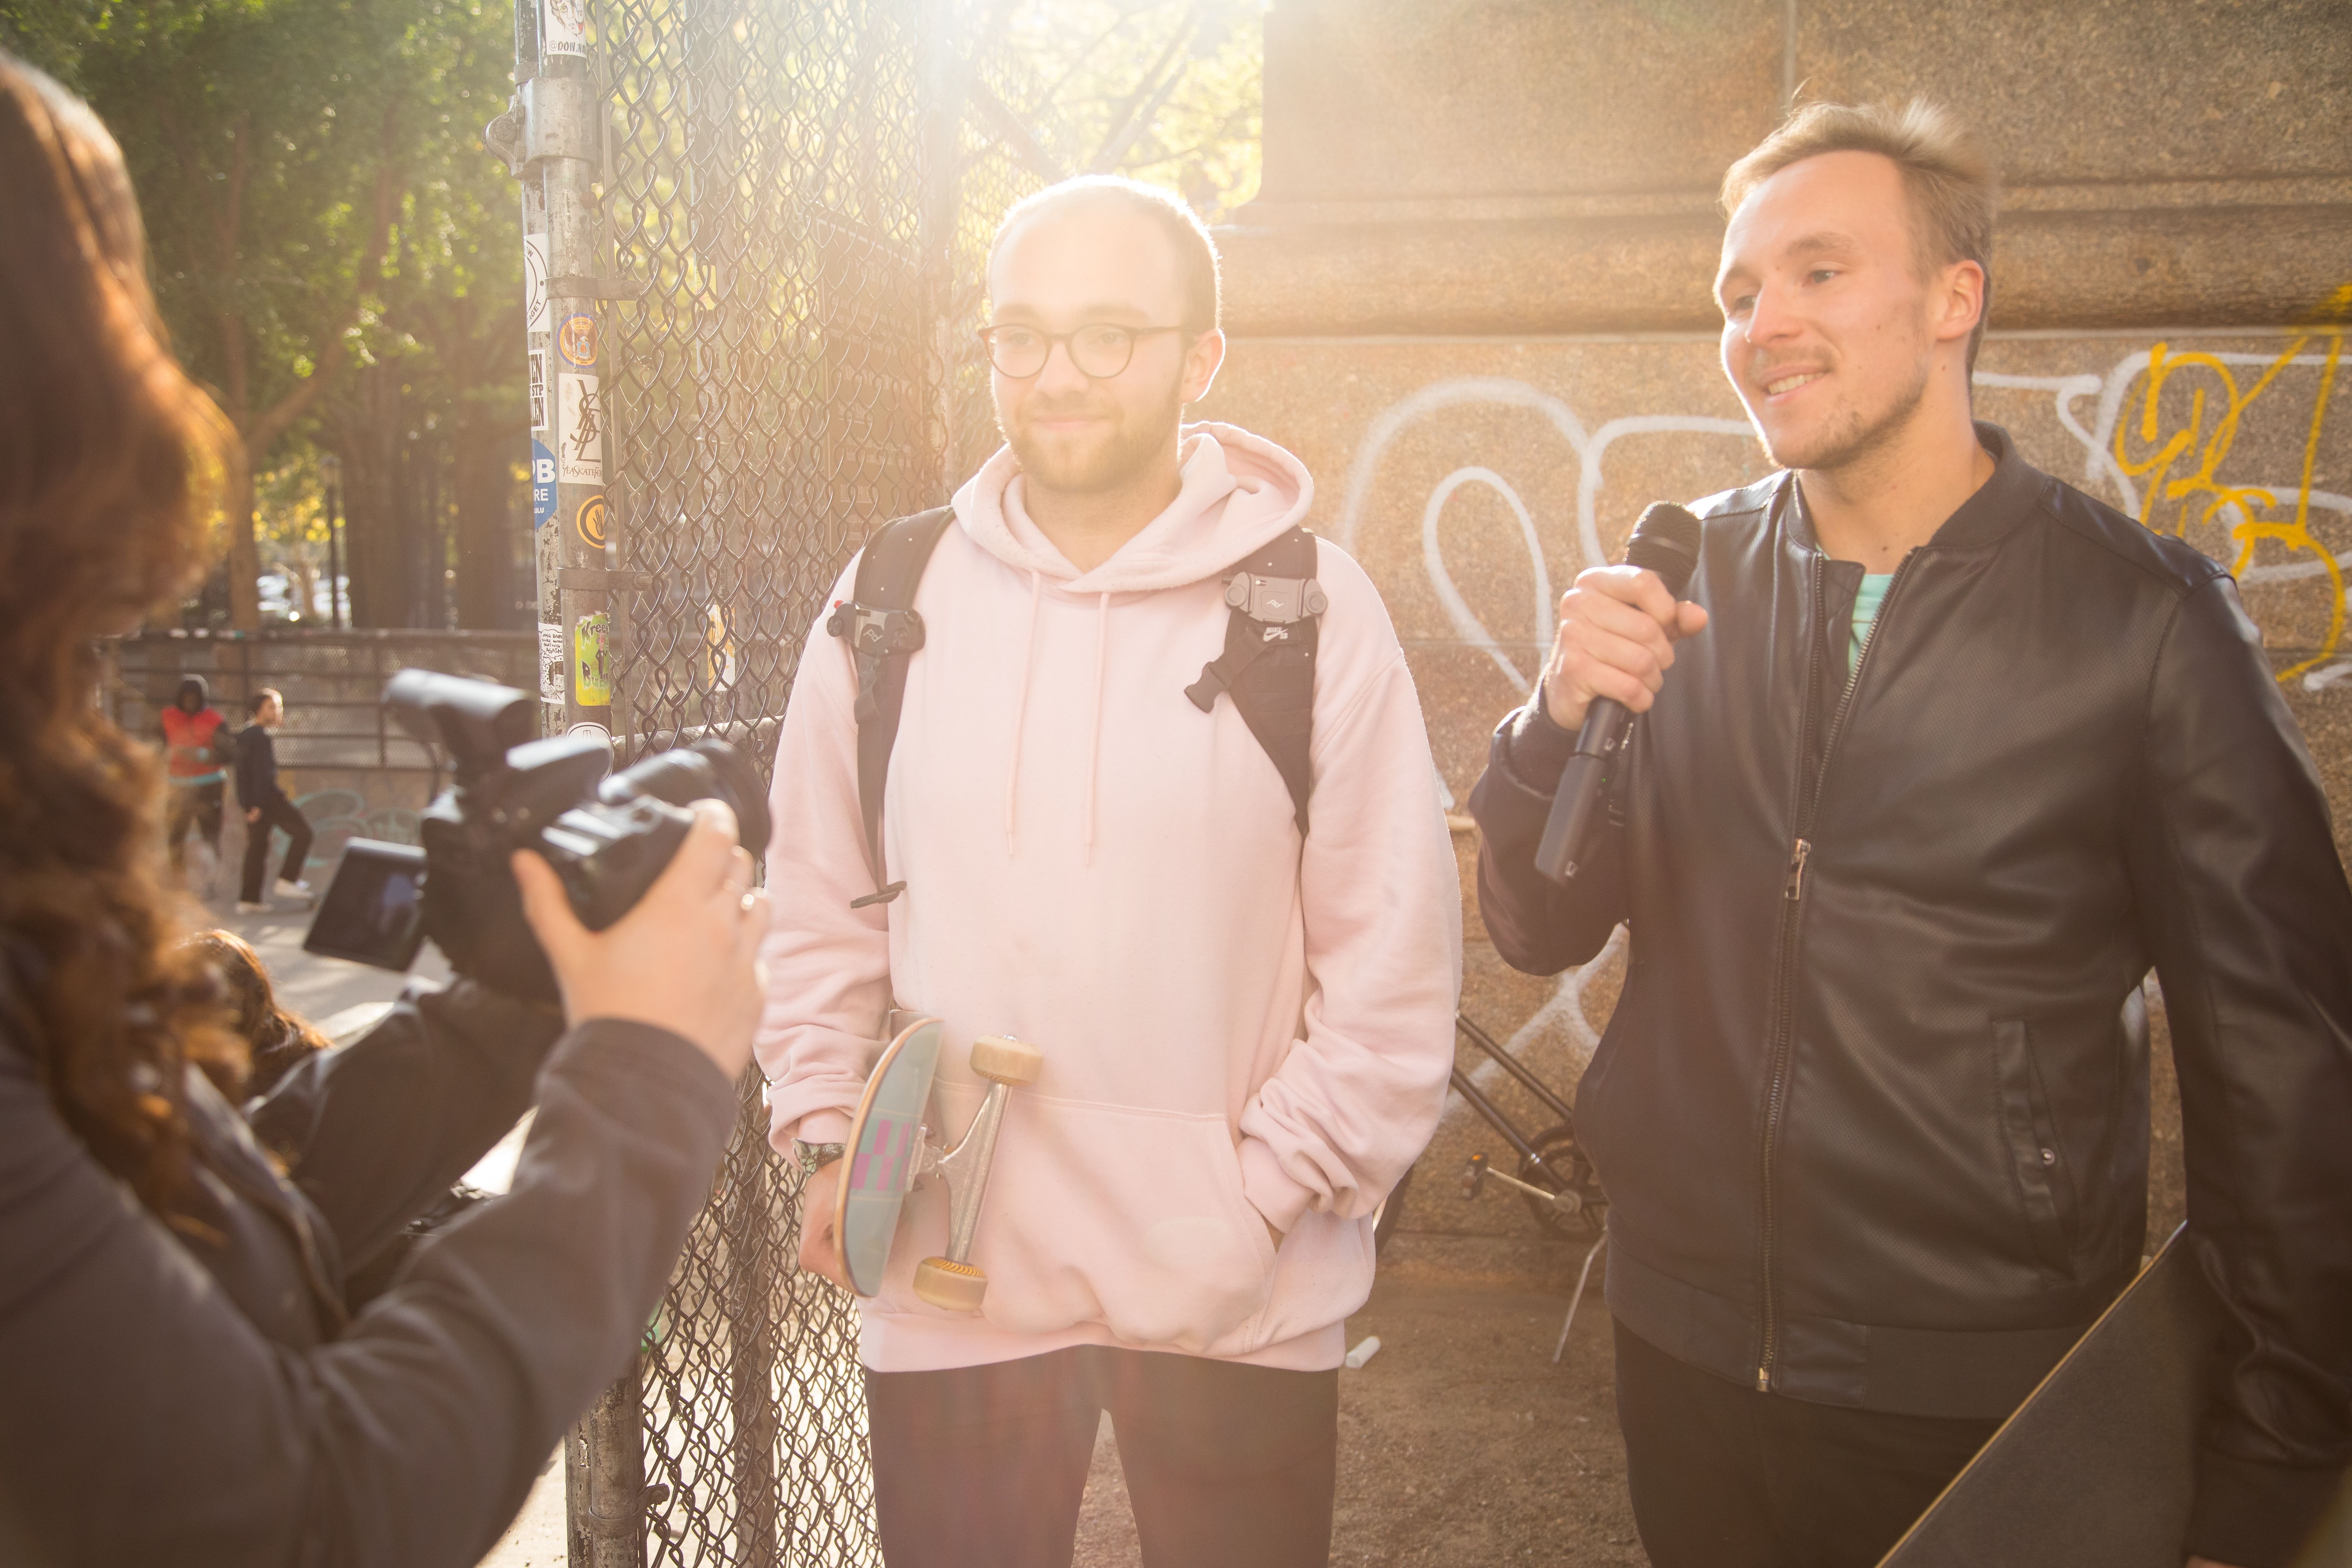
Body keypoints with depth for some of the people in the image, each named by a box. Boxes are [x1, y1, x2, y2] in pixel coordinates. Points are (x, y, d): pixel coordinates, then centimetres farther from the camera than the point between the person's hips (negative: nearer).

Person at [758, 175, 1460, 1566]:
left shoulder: (1314, 608, -7)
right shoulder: (893, 603, 1)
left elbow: (1393, 969, -5)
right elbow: (824, 906, 11)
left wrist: (1262, 1200, -9)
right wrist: (827, 1134, 4)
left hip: (1238, 1299, -2)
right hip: (950, 1281, 2)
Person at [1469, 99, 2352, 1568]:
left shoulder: (2145, 614, -11)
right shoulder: (1687, 580, -1)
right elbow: (1540, 929, 2)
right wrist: (1564, 716, -18)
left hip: (1985, 1409, -3)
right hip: (1686, 1358, 3)